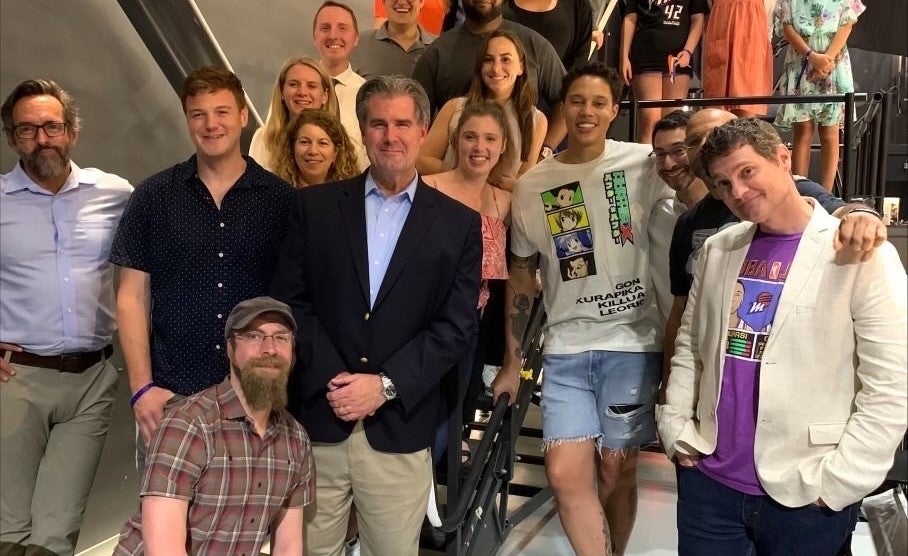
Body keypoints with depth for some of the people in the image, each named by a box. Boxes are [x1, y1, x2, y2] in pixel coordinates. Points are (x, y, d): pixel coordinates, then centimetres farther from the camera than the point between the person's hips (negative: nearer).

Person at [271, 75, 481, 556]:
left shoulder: (458, 224, 3)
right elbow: (290, 301, 0)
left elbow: (455, 327, -2)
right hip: (317, 420, 1)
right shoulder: (314, 206, 5)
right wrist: (331, 380, -11)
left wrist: (385, 385, -11)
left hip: (399, 431, 0)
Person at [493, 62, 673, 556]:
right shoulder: (531, 186, 6)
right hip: (565, 349, 2)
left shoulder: (644, 164, -2)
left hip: (632, 342, -2)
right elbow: (521, 277, 12)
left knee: (616, 470, 8)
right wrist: (511, 362, 13)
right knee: (565, 475, -5)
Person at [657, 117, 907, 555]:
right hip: (707, 480, 4)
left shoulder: (862, 255, -9)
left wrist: (834, 484, -13)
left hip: (806, 501, -3)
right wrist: (675, 428, 3)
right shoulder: (717, 249, 6)